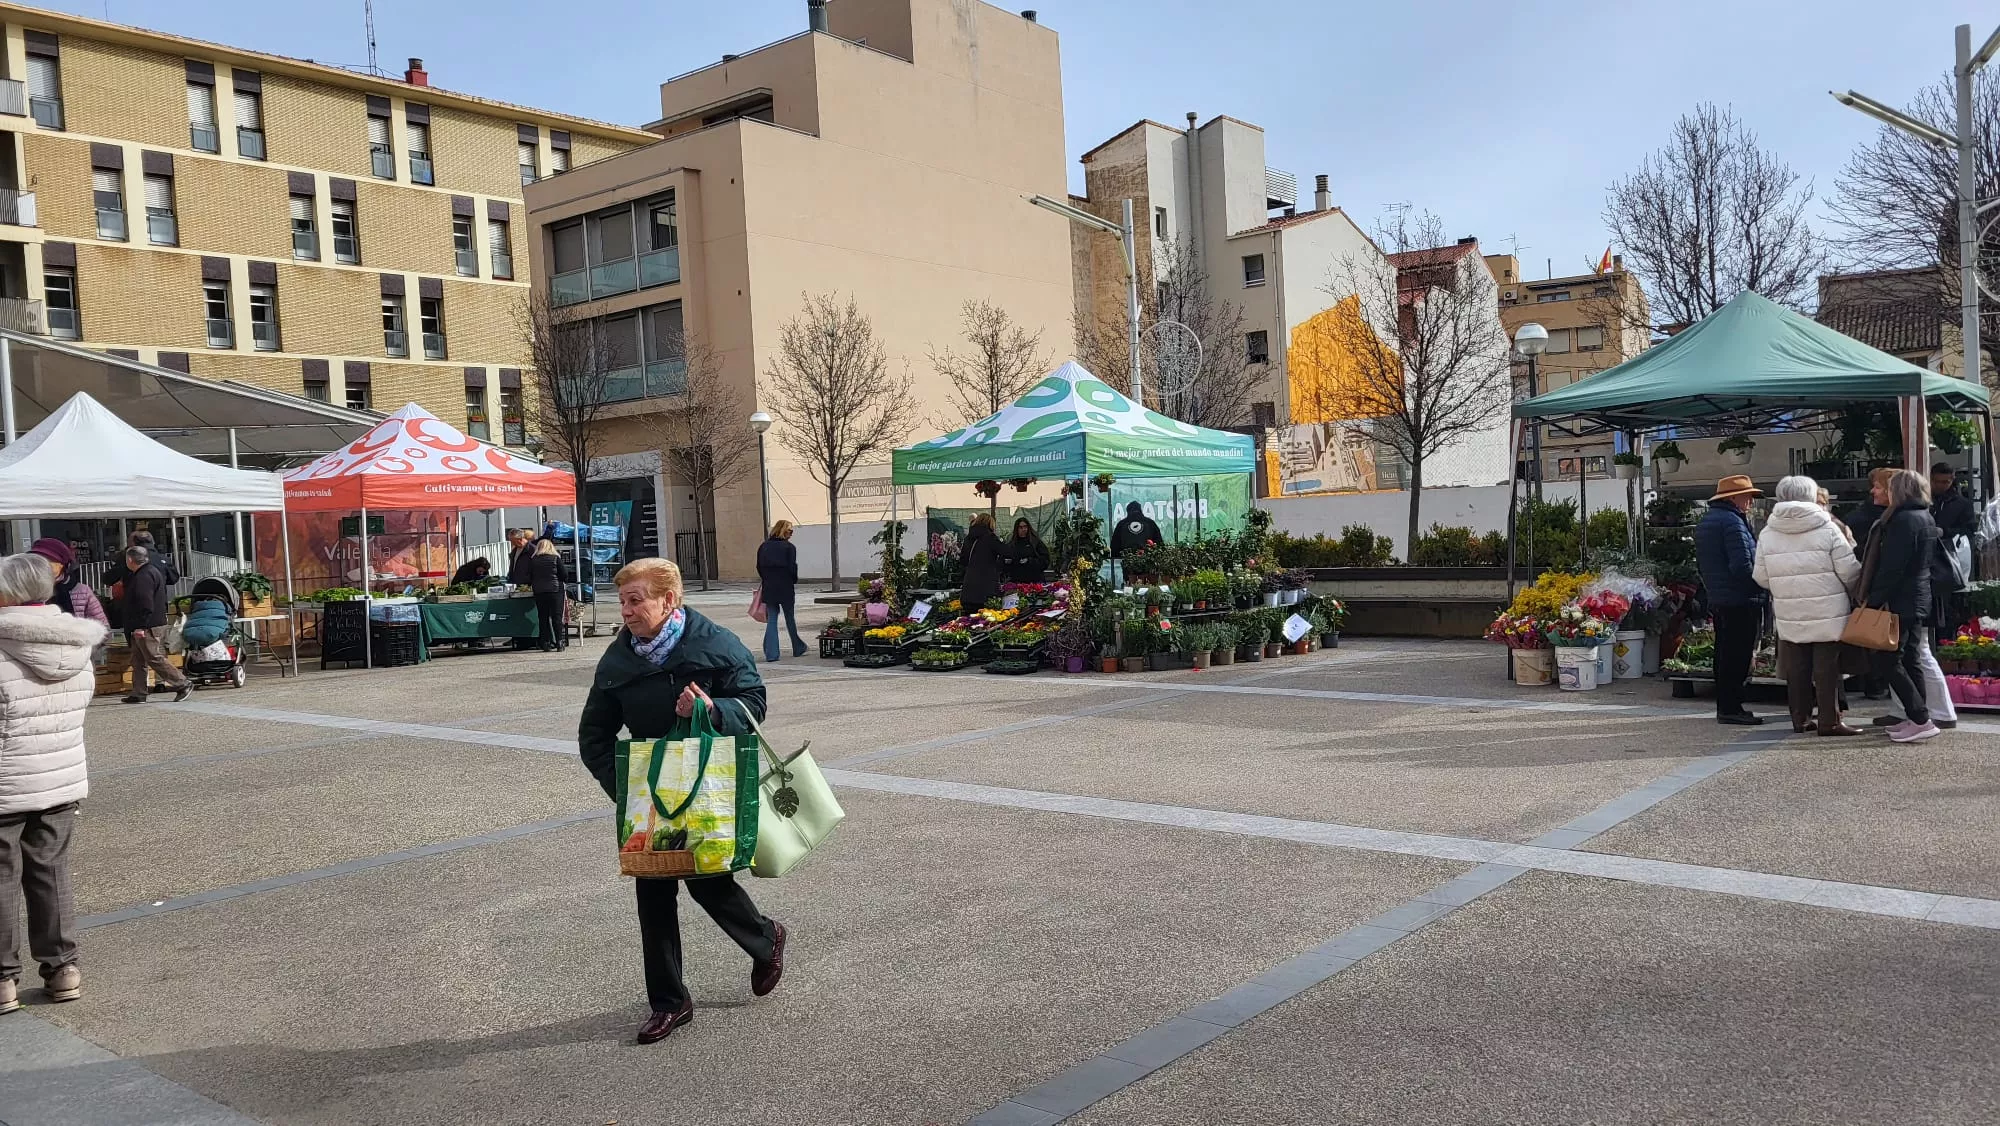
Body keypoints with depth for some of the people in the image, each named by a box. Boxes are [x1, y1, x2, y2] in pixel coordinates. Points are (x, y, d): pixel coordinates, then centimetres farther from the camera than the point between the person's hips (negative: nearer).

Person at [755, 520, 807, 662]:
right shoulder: (789, 547, -9)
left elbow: (759, 567, 7)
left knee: (771, 619, 5)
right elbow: (792, 567, -13)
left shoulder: (764, 546, 5)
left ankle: (771, 653, -3)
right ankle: (798, 648, 24)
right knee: (790, 619, 11)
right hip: (786, 588, -3)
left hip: (768, 588, 3)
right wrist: (794, 580, 4)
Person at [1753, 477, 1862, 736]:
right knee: (1827, 668, 2)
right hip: (1827, 613, -3)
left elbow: (1760, 577, 3)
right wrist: (1852, 592, 13)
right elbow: (1849, 571, -8)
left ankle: (1800, 718, 17)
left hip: (1789, 615, 3)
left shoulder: (1767, 533, 1)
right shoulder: (1828, 528, -9)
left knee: (1796, 669, 11)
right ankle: (1829, 721, 4)